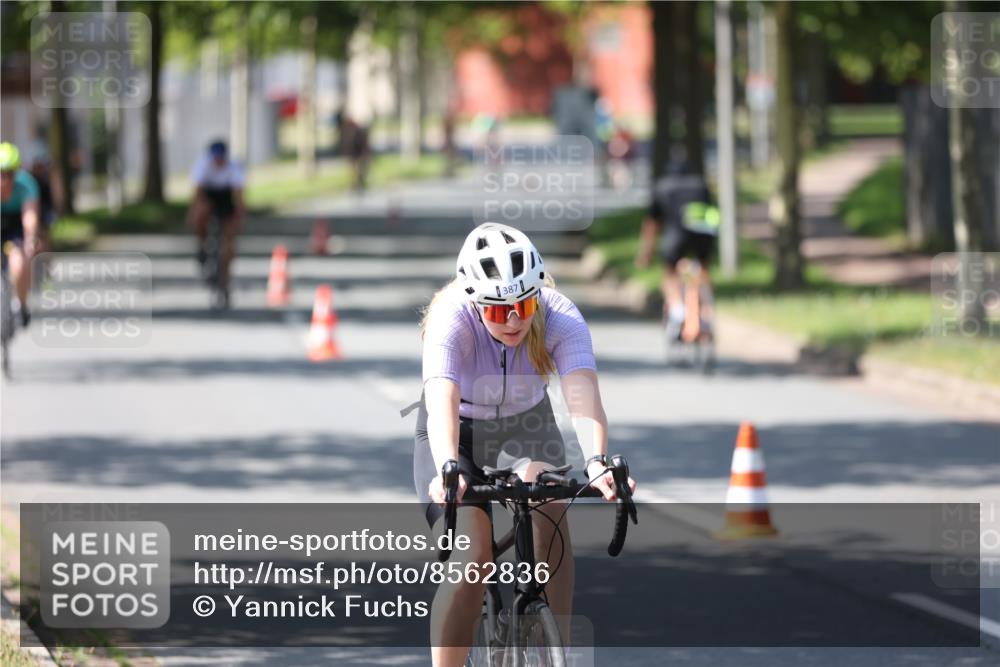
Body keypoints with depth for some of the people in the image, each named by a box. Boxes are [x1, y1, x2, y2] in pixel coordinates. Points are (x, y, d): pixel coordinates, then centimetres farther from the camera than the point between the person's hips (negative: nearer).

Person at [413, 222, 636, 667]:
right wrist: (448, 470, -63)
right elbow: (441, 402, -45)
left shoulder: (560, 317, -27)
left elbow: (582, 395, -41)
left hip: (526, 424, 2)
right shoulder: (452, 318, -31)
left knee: (549, 511, -26)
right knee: (472, 557, -20)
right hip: (458, 431, -2)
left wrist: (597, 462, -59)